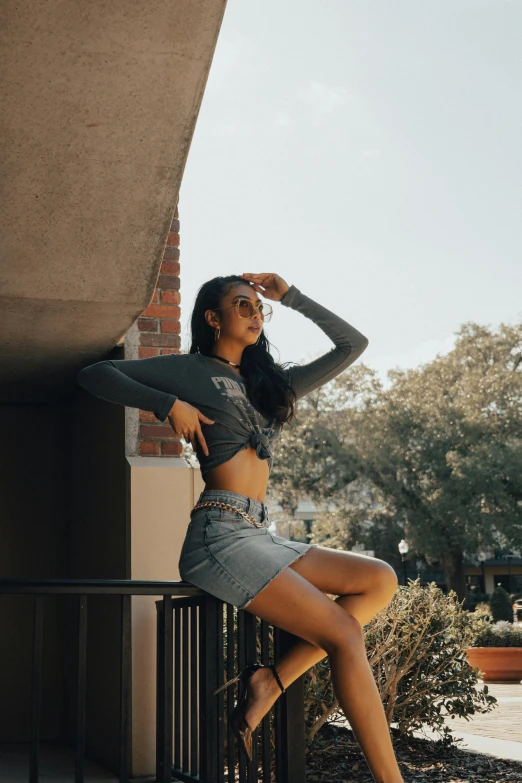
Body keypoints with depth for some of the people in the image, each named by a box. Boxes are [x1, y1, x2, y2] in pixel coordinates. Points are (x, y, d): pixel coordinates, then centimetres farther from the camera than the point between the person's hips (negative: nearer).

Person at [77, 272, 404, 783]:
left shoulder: (271, 384, 23)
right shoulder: (191, 370, 5)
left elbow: (352, 345, 26)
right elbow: (94, 375, -1)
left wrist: (291, 297, 20)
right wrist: (169, 404, -11)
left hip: (260, 537, 8)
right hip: (221, 536, -8)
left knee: (380, 580, -4)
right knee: (344, 636, -15)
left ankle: (272, 679, -12)